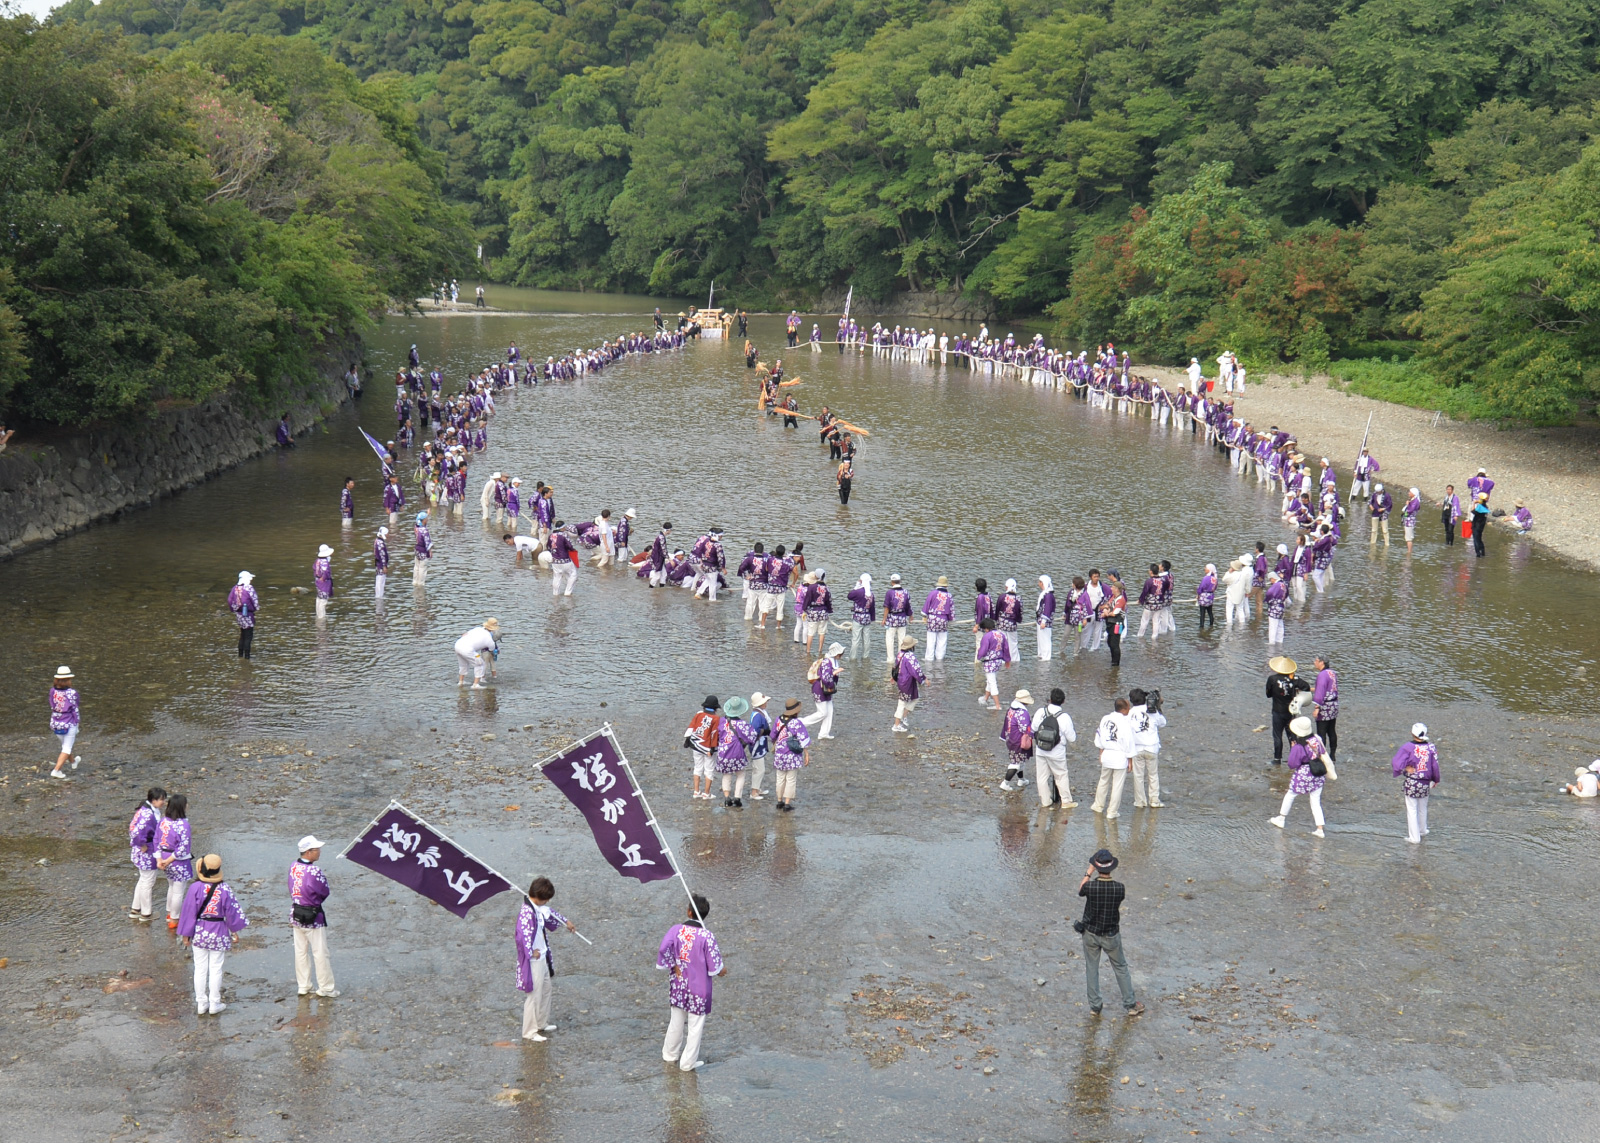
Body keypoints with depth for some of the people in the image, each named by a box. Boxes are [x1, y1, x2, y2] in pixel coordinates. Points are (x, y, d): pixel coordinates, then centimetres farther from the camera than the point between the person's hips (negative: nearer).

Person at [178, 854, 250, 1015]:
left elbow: (189, 913, -7)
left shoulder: (195, 888, -13)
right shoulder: (225, 889, -13)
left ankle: (201, 1003, 17)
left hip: (199, 932, 1)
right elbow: (232, 912, -4)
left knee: (200, 968, 11)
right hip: (218, 933, 0)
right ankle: (214, 1004, 15)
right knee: (216, 969, 9)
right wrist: (235, 929, 13)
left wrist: (186, 935, 3)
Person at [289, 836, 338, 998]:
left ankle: (303, 986, 23)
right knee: (320, 953, 4)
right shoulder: (314, 871, -24)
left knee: (300, 951, 15)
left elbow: (292, 889, 8)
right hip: (313, 916, -7)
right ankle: (326, 988, 11)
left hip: (296, 913, 7)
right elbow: (325, 893, -12)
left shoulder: (293, 866, -2)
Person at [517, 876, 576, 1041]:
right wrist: (532, 952, -25)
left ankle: (542, 1024, 37)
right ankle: (529, 1032, 10)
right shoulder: (526, 912, -27)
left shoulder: (539, 908, 4)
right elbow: (523, 935, -37)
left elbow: (549, 913, 26)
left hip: (543, 957, 10)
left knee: (545, 990, 22)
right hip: (533, 960, -10)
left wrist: (566, 922, 38)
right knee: (534, 995, -1)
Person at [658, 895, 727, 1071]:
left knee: (676, 1021, 21)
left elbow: (664, 949, -19)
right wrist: (721, 971, 7)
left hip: (679, 983, 4)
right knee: (695, 1025, 9)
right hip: (699, 987, -4)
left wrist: (673, 966, -6)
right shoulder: (706, 936, -19)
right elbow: (714, 964, -14)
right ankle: (688, 1062, 17)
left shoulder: (676, 930, -10)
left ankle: (670, 1055, 35)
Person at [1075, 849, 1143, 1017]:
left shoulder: (1091, 886, -24)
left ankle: (1094, 1006, 24)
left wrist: (1089, 871, 1)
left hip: (1091, 934, 0)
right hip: (1111, 936, 0)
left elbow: (1080, 891, 0)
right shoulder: (1119, 888, -22)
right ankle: (1130, 1004, 24)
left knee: (1091, 969, 16)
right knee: (1121, 968, 17)